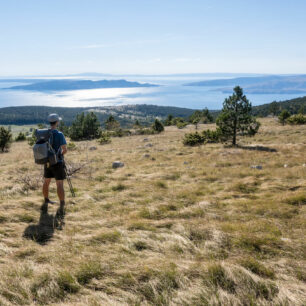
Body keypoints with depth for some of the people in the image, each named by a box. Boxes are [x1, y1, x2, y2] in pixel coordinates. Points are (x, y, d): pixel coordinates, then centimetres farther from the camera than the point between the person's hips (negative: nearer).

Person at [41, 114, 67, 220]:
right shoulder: (59, 134, -17)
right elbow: (65, 150, -18)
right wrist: (60, 154, 4)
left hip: (47, 162, 5)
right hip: (58, 163, -5)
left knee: (46, 182, 21)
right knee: (60, 184, -3)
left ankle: (46, 203, 32)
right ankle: (62, 208, -7)